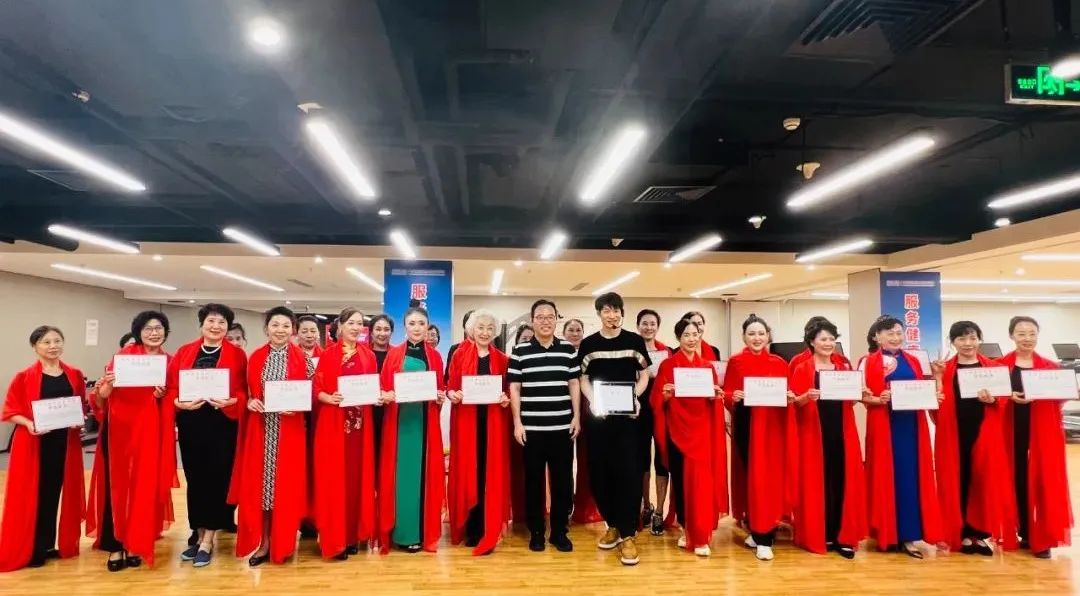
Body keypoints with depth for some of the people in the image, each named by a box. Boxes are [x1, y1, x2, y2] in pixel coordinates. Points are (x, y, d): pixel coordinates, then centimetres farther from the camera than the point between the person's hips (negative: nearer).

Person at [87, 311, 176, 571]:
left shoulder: (169, 362, 8)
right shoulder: (124, 355, 1)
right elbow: (105, 390, -4)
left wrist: (163, 396, -10)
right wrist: (101, 391, -25)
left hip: (151, 430, 2)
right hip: (120, 427, -2)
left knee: (145, 485, 5)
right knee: (116, 483, 1)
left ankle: (134, 544, 18)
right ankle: (115, 545, 12)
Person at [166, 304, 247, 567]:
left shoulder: (237, 355, 1)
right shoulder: (183, 352, 9)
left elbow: (245, 390, -3)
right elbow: (170, 387, 4)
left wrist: (230, 401, -22)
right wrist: (180, 402, -14)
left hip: (223, 422, -3)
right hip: (190, 422, 3)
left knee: (217, 479, 0)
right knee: (194, 478, 10)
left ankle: (208, 541, 11)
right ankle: (199, 535, 24)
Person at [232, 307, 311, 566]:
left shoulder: (302, 358, 0)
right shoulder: (255, 358, 7)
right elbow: (248, 392, 13)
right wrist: (249, 402, -8)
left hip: (290, 430, -2)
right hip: (260, 428, 2)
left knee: (286, 483, 3)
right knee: (257, 482, 4)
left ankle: (282, 543, 18)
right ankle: (263, 542, 18)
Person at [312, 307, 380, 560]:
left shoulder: (368, 356, 9)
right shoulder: (328, 355, 2)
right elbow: (317, 389, -1)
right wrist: (329, 398, -20)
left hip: (361, 424, 3)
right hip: (332, 424, -2)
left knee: (357, 477, 7)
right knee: (333, 479, 0)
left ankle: (354, 535, 19)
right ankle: (334, 538, 11)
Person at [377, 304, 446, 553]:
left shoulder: (434, 356, 8)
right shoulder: (393, 355, 5)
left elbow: (440, 390, 11)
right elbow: (383, 389, 5)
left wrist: (440, 398, -9)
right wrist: (386, 396, -16)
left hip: (425, 422, 1)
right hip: (398, 421, -1)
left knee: (423, 472, 3)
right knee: (400, 472, 2)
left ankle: (421, 532, 13)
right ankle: (400, 531, 12)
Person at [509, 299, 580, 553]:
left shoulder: (568, 349, 6)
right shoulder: (520, 351, 0)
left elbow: (574, 385, 9)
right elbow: (514, 388, 1)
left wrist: (577, 417, 4)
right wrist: (517, 422, -3)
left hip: (562, 427, 2)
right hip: (531, 428, -1)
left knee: (563, 480, 7)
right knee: (533, 480, 8)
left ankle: (559, 531, 22)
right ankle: (536, 531, 22)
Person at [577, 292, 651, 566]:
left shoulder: (635, 341, 3)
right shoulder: (588, 344, 6)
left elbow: (644, 376, 6)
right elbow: (583, 379, 9)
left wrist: (635, 397, -12)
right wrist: (592, 399, -10)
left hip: (627, 415, -2)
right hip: (597, 415, 2)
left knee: (628, 472, -4)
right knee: (599, 472, 6)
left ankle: (627, 534, 5)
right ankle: (613, 524, 25)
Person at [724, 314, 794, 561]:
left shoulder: (779, 363, 6)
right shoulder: (735, 362, 3)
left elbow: (787, 393, 9)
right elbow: (726, 393, 1)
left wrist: (790, 397, -13)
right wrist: (733, 397, -19)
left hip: (772, 425, 0)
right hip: (745, 424, 0)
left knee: (768, 478, -3)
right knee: (747, 476, 5)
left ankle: (764, 538, 4)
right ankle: (755, 529, 23)